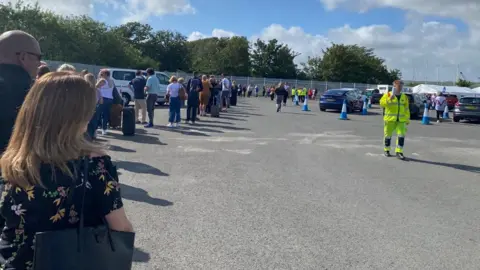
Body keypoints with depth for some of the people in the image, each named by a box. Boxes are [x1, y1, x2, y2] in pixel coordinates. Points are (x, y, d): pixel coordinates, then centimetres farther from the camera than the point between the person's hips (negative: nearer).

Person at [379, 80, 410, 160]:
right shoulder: (387, 95, 0)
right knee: (388, 135, 6)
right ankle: (386, 150, 24)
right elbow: (382, 103, -15)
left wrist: (407, 119, 12)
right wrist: (389, 99, -28)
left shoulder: (404, 97, 12)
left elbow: (406, 109, 16)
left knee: (401, 135, -10)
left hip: (401, 120, 3)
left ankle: (399, 152, -6)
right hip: (390, 119, -3)